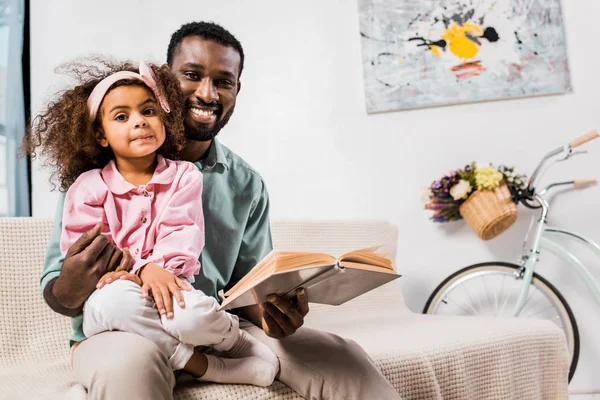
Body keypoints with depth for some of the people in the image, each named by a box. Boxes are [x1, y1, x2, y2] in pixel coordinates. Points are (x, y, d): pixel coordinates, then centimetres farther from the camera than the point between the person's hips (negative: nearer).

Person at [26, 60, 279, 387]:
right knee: (117, 298, -38)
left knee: (190, 315, -37)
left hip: (165, 283, 0)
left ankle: (235, 337, -2)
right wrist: (123, 275, -20)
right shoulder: (88, 187, 6)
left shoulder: (184, 176, 7)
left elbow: (181, 233, -6)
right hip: (111, 298, 1)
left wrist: (153, 268, -26)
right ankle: (203, 366, -23)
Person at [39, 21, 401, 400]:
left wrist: (269, 313, -16)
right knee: (132, 361, -39)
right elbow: (55, 290, -4)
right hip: (121, 331, -3)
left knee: (343, 360, -17)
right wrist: (71, 290, -28)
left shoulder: (248, 185, 7)